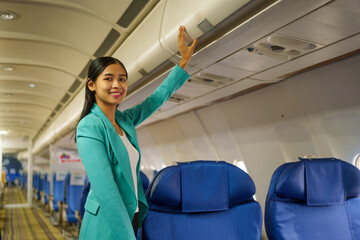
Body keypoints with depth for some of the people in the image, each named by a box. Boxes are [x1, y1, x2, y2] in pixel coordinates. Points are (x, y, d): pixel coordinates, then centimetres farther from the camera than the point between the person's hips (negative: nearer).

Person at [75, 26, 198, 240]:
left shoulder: (125, 120, 4)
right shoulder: (89, 127, -18)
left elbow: (159, 97, 16)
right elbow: (105, 189, -24)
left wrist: (184, 60, 16)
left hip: (131, 218, 7)